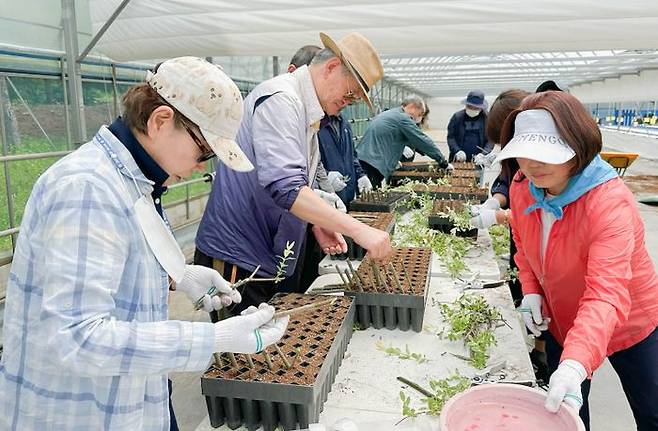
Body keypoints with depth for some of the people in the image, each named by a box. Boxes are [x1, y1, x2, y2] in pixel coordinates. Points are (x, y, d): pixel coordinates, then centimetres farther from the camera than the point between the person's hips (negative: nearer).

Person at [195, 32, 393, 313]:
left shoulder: (307, 112, 14)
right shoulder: (280, 99, -17)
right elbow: (285, 187, -30)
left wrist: (317, 225, 4)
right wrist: (358, 230, -31)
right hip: (236, 261, -9)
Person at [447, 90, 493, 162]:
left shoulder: (487, 118, 1)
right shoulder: (457, 117, 3)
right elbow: (450, 137, 3)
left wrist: (483, 154, -16)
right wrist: (457, 151, -13)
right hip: (458, 160, 1)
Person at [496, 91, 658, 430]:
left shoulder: (610, 202, -34)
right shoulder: (522, 185, -13)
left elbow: (607, 294, -43)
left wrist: (575, 364, -56)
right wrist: (530, 290, -11)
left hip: (626, 324, -4)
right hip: (560, 322, 5)